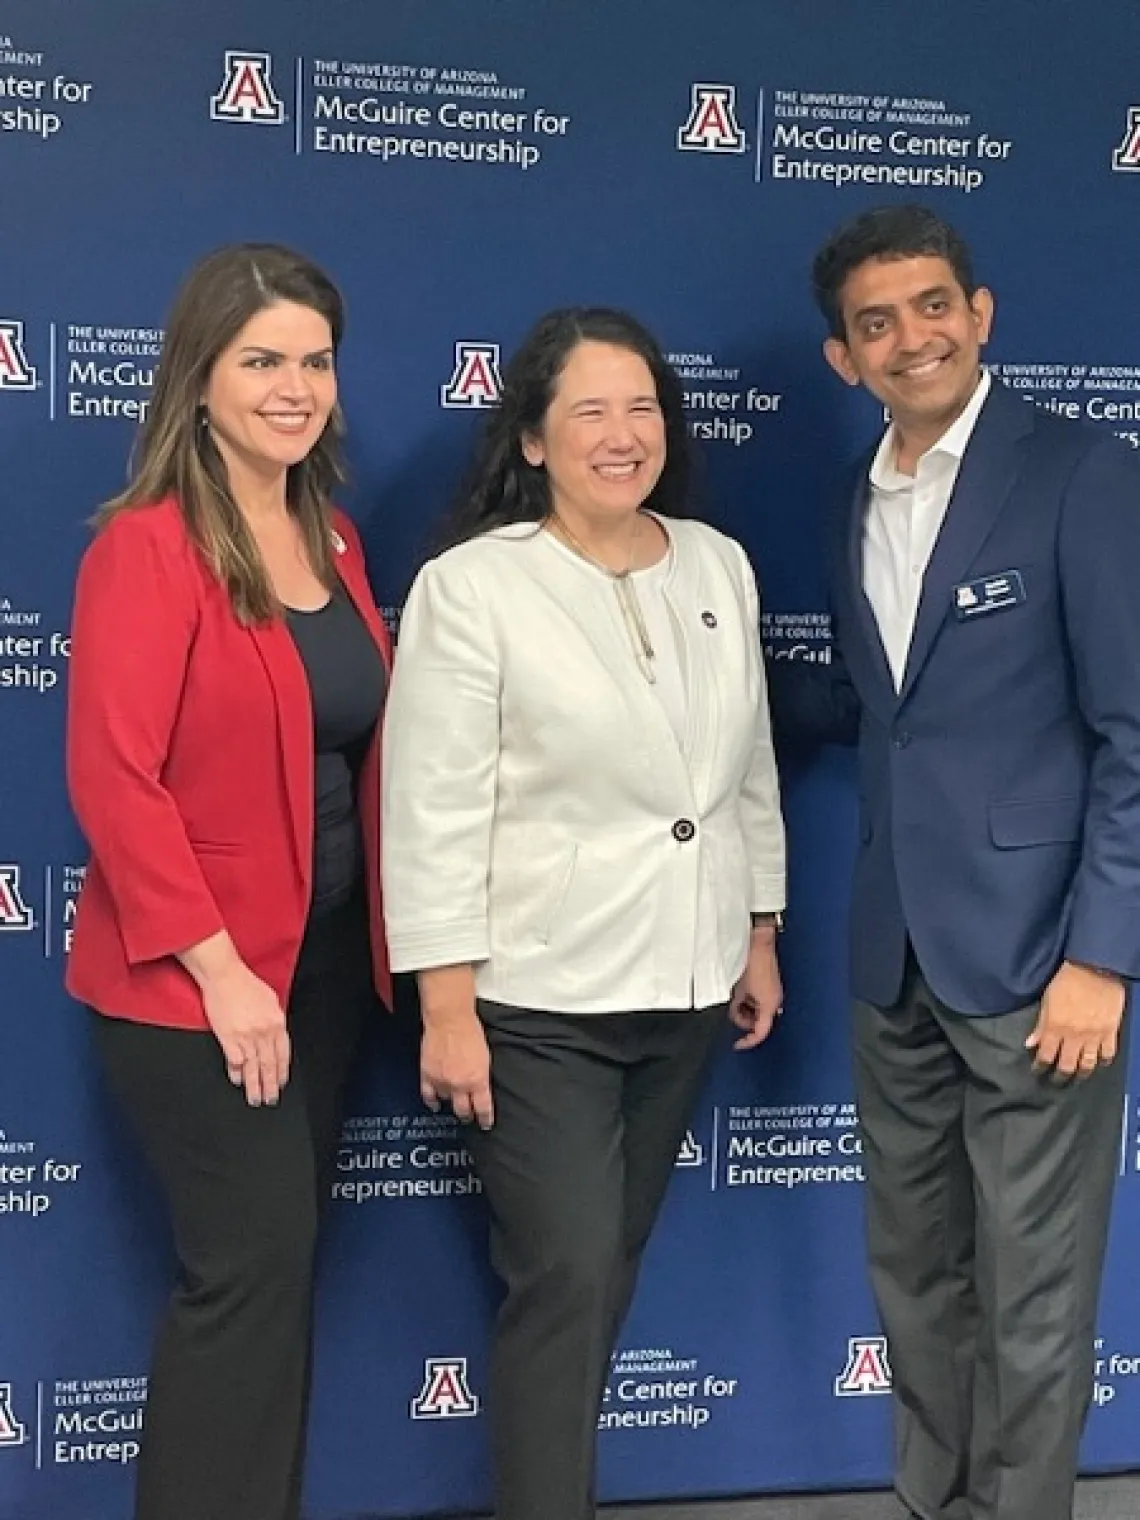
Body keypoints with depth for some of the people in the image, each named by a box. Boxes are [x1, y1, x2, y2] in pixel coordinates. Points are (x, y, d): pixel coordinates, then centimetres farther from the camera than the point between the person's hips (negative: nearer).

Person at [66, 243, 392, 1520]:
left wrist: (378, 940, 6)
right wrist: (220, 971, -19)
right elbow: (111, 777, -18)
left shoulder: (331, 539, 9)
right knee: (254, 1266, -4)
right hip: (195, 983, -7)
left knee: (278, 1264, 14)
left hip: (326, 960, 7)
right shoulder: (148, 547, -13)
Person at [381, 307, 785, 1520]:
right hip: (535, 1000, -5)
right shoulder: (470, 587, -11)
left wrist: (759, 937, 14)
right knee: (564, 1281, -5)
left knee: (606, 1271, 16)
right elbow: (435, 813, -13)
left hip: (681, 988, 6)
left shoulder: (719, 566, 6)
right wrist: (447, 1009, -16)